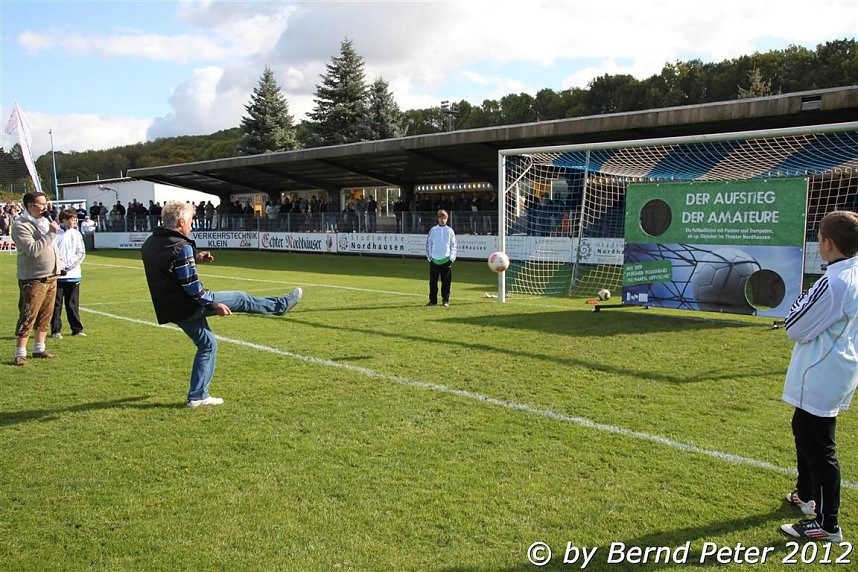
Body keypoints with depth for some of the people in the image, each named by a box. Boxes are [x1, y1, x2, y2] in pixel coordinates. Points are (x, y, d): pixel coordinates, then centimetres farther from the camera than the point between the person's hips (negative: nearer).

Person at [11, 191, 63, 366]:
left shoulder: (45, 222, 14)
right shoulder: (21, 225, -13)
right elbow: (33, 250, -24)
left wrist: (58, 261, 16)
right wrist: (50, 233, -22)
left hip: (51, 277, 8)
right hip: (33, 279, -8)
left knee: (46, 315, 13)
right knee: (28, 317, -6)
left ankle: (39, 348, 24)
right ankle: (20, 354, 1)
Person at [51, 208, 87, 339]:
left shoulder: (77, 234, 7)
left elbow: (81, 253, 3)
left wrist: (69, 266, -7)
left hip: (73, 274, 3)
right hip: (57, 274, -3)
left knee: (73, 304, 9)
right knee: (56, 304, 3)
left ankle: (77, 329, 14)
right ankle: (56, 330, 8)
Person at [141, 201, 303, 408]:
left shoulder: (150, 243, 7)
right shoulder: (181, 247, -21)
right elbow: (191, 287, -22)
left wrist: (194, 258, 22)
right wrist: (214, 304, -14)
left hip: (169, 310, 9)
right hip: (189, 306, -9)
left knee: (207, 344, 20)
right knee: (240, 299, 6)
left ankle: (197, 396, 20)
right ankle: (281, 305, 24)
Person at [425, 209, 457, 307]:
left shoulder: (450, 231, 6)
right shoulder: (433, 230, 6)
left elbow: (453, 245, 8)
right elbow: (428, 243, 8)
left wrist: (452, 257, -2)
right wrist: (429, 256, 1)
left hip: (446, 259, 0)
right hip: (434, 259, 0)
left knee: (446, 281, 1)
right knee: (433, 281, 2)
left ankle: (445, 300, 10)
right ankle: (433, 300, 9)